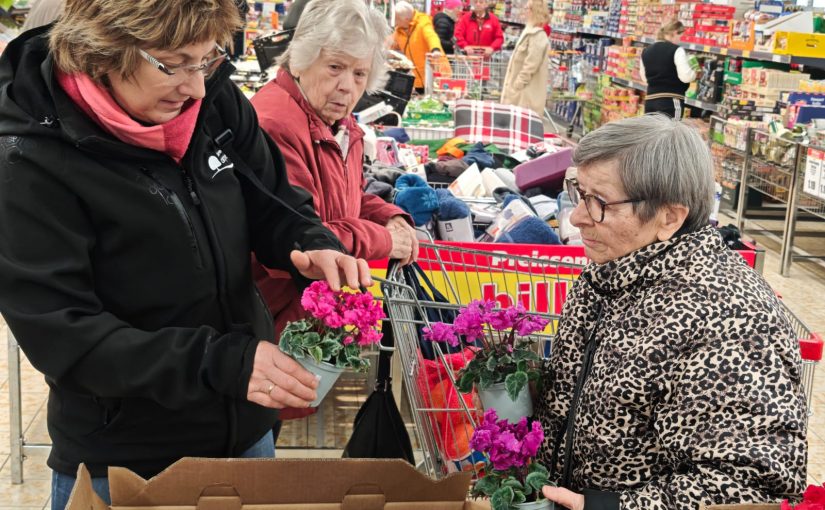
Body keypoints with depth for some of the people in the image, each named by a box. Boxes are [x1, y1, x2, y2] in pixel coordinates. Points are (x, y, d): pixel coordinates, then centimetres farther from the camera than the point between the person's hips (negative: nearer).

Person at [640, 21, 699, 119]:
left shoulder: (646, 51, 11)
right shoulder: (676, 50, -9)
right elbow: (686, 77, -13)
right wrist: (695, 73, 6)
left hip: (650, 99, 6)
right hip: (671, 100, -6)